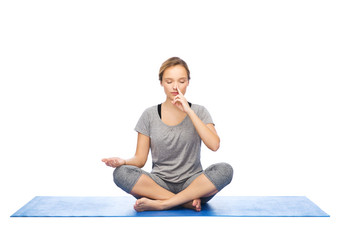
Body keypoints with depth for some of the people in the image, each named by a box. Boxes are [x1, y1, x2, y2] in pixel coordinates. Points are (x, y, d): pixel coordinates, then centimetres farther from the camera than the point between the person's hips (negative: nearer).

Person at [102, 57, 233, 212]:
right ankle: (189, 202, -24)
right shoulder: (149, 115, 6)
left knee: (224, 170, -30)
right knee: (121, 173, -27)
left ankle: (160, 204, -25)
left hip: (191, 183, 0)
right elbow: (140, 159, 3)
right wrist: (123, 162, -19)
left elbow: (214, 145, -12)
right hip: (160, 182, 1)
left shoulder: (198, 112, 5)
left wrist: (189, 111, -14)